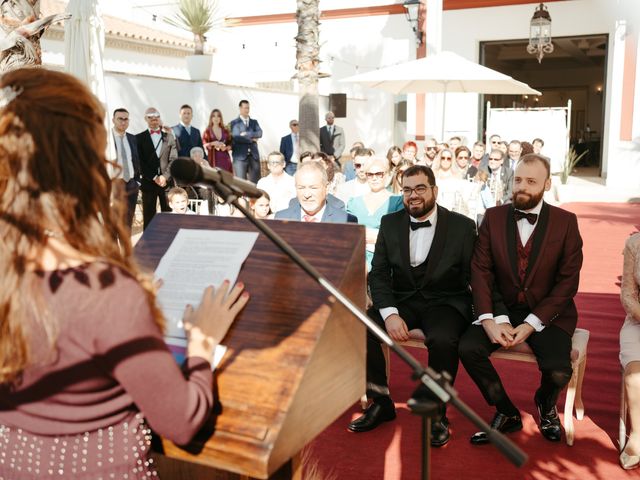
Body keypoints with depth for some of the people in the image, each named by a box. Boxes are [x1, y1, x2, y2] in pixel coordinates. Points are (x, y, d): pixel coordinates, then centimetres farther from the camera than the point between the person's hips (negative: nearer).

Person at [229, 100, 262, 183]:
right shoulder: (234, 123, 4)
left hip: (254, 155, 4)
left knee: (255, 182, 2)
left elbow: (260, 133, -1)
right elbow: (236, 137, -11)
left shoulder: (254, 122, 17)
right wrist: (252, 139, -5)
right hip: (240, 156, -4)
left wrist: (247, 134, -10)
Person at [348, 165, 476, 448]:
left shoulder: (462, 226, -3)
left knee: (443, 339, -35)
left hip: (445, 302, -3)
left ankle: (436, 412, -8)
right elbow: (378, 274, 0)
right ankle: (380, 403, -3)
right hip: (402, 300, 3)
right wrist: (390, 314, -17)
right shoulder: (390, 223, 5)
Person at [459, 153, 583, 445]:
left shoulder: (566, 222, -4)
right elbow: (481, 270, -4)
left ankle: (545, 404, 17)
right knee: (467, 348, -23)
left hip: (548, 312, -2)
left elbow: (568, 282, -7)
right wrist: (489, 319, -19)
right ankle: (506, 413, 3)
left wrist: (531, 325, -17)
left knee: (558, 371, -25)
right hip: (503, 309, 2)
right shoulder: (493, 217, 0)